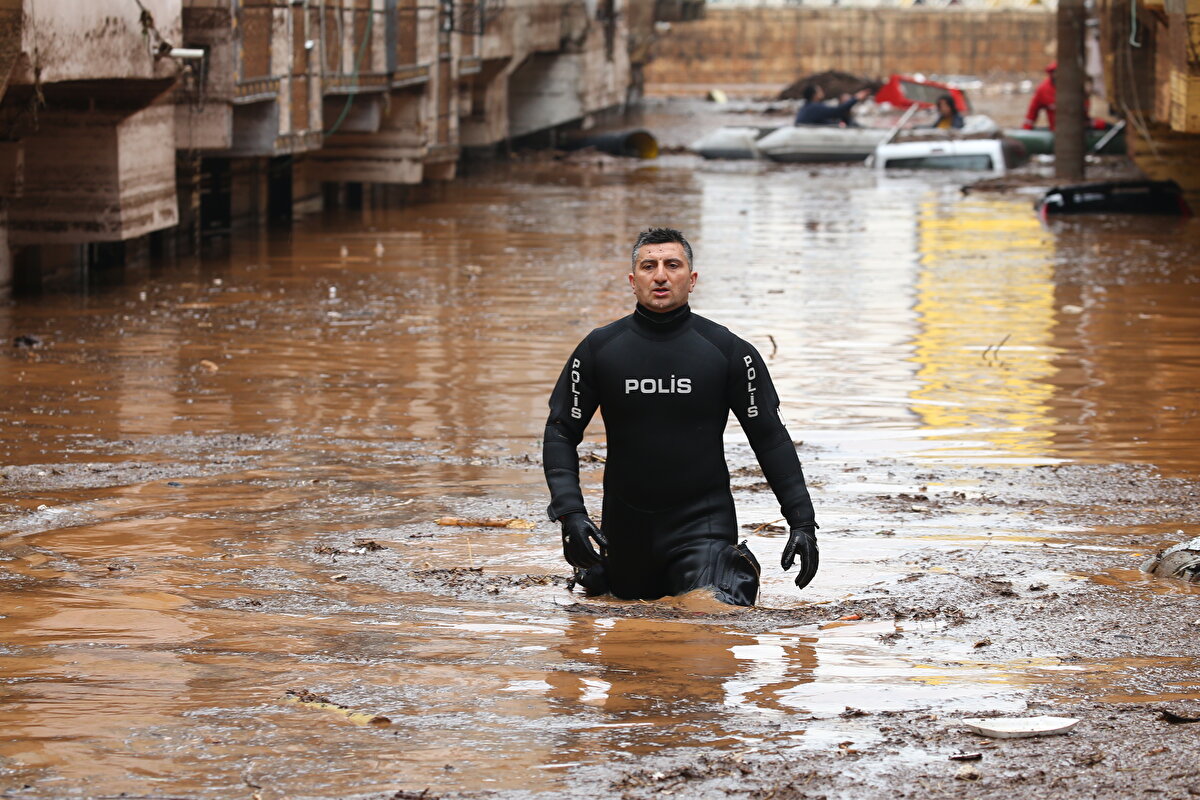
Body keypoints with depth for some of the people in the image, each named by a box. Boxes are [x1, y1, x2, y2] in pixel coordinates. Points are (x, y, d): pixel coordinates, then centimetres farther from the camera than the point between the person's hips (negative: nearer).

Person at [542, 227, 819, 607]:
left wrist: (802, 522, -4)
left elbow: (769, 437, 0)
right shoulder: (598, 349, -3)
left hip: (703, 522, -2)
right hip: (626, 523, 2)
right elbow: (561, 432, 1)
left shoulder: (727, 351, -6)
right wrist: (570, 513, -13)